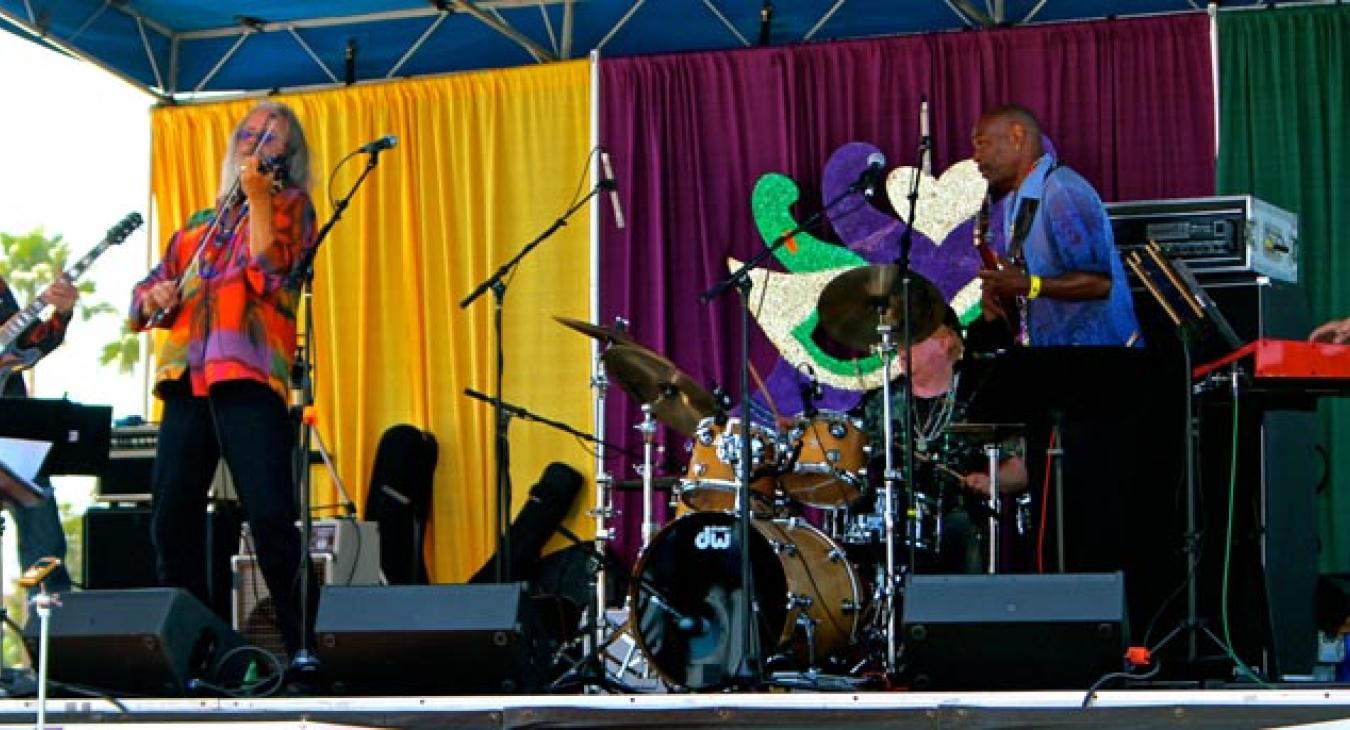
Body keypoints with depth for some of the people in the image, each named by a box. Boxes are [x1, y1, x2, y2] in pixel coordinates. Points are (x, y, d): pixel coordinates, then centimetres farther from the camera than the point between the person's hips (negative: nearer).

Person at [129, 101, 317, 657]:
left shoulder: (289, 206, 11)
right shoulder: (199, 226, 25)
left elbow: (270, 273, -7)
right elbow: (146, 292, 28)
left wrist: (258, 195, -11)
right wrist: (154, 297, 5)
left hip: (249, 377, -5)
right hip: (187, 379, 6)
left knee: (270, 517, -16)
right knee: (172, 518, 1)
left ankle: (304, 648, -13)